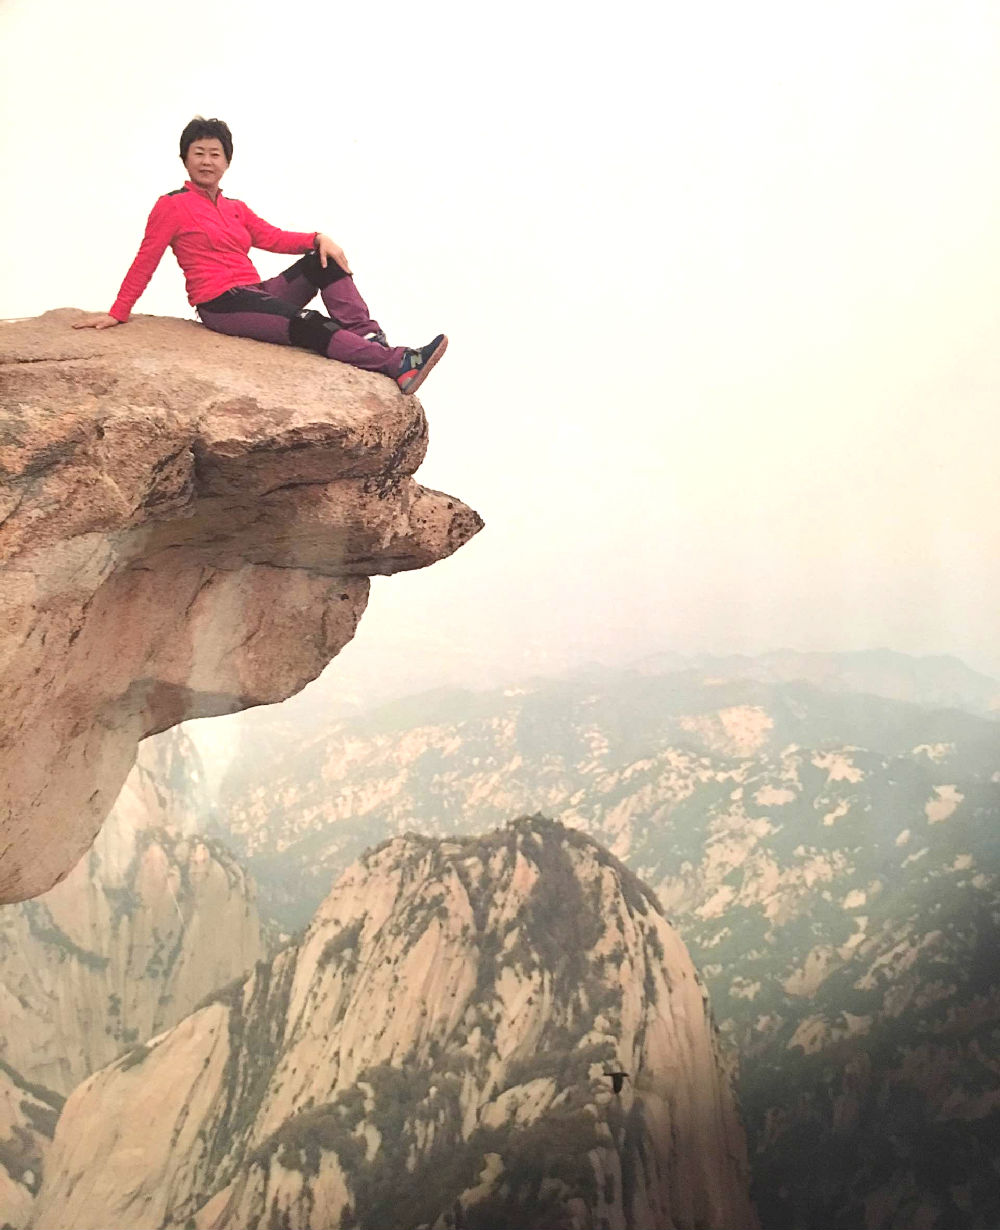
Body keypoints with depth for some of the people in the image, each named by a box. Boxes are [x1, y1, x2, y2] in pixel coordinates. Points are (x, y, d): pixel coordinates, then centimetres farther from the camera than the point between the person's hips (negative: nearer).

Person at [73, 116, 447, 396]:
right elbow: (145, 262, -1)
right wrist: (118, 313, -3)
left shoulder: (235, 209, 22)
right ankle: (399, 366, -36)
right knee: (310, 326, -26)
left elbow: (273, 237, 9)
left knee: (324, 261, -8)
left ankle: (371, 340, -21)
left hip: (254, 294, 8)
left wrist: (318, 238, -8)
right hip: (220, 304, -8)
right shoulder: (172, 206, 0)